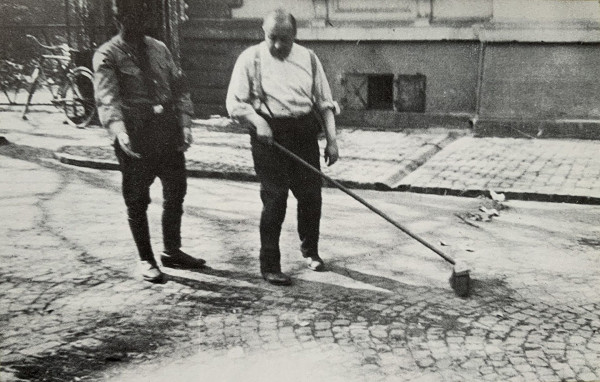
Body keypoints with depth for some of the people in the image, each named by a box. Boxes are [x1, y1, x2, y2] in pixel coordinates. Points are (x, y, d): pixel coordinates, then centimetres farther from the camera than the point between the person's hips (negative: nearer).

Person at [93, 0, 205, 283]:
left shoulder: (159, 48, 13)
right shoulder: (108, 55, -4)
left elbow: (178, 85, 13)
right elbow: (107, 98, -17)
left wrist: (185, 122, 0)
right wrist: (118, 130, -33)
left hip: (168, 132, 5)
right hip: (135, 136, -5)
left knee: (176, 193, 11)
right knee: (137, 200, 3)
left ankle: (172, 251, 28)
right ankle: (146, 260, 17)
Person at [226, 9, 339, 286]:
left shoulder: (307, 58, 7)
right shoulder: (251, 58, -2)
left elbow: (324, 102, 10)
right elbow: (235, 102, -3)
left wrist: (332, 139, 3)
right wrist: (257, 121, -21)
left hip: (305, 133, 4)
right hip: (270, 134, -3)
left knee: (311, 194, 8)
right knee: (274, 200, -5)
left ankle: (310, 250, 33)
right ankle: (269, 265, 7)